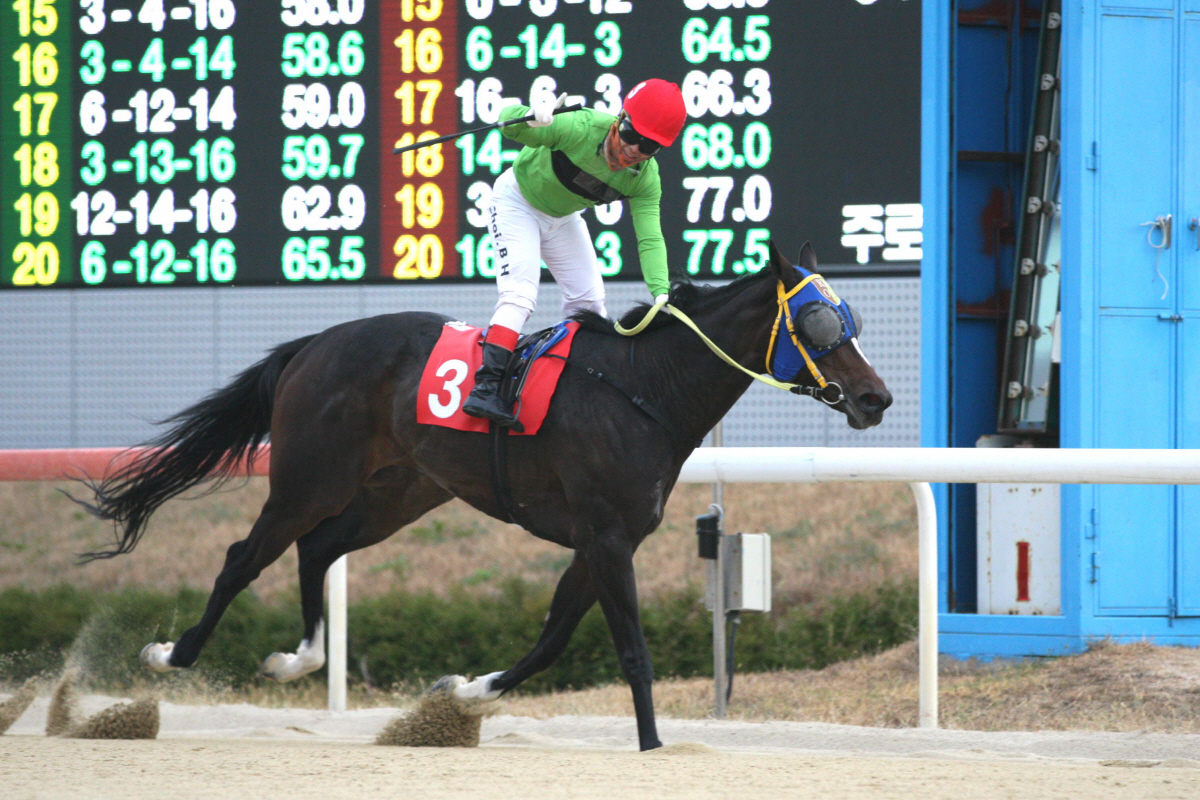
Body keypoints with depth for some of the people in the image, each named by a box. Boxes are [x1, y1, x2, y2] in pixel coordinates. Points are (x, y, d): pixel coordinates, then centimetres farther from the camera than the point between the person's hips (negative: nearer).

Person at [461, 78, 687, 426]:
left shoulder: (645, 178, -22)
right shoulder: (580, 129, -36)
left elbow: (650, 238, -25)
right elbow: (509, 124, -37)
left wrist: (661, 293, -41)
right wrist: (533, 118, -62)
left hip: (563, 216, 6)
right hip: (517, 201, -6)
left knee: (589, 301, 7)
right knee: (520, 292, -21)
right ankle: (486, 388, -28)